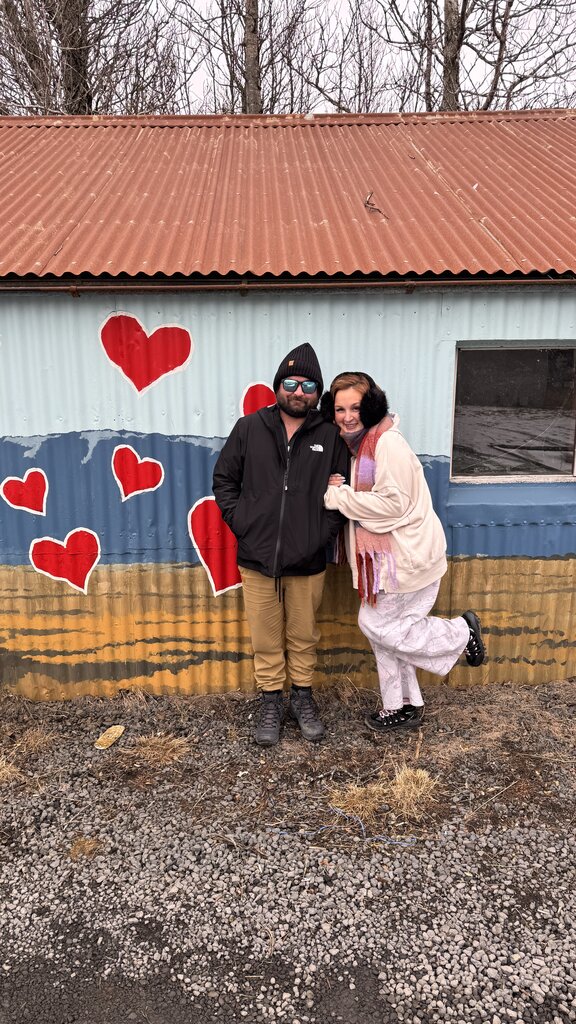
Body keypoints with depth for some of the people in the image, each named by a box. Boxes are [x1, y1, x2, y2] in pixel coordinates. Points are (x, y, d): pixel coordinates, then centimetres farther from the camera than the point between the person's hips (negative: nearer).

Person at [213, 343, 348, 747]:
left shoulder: (331, 435, 0)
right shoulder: (249, 428, 1)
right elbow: (224, 479, 8)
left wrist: (325, 532, -7)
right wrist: (240, 521, -3)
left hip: (308, 562, 0)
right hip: (257, 558, 0)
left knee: (304, 636, 14)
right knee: (266, 638, 12)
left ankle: (302, 696, 34)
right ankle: (271, 701, 30)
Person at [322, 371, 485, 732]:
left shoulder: (388, 443, -19)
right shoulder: (360, 445, 11)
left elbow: (393, 503, -24)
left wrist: (338, 497, -18)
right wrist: (338, 489, -3)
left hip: (406, 555, -9)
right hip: (384, 554, 9)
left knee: (377, 624, -3)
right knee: (384, 627, 13)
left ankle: (461, 632, 14)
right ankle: (403, 705, 28)